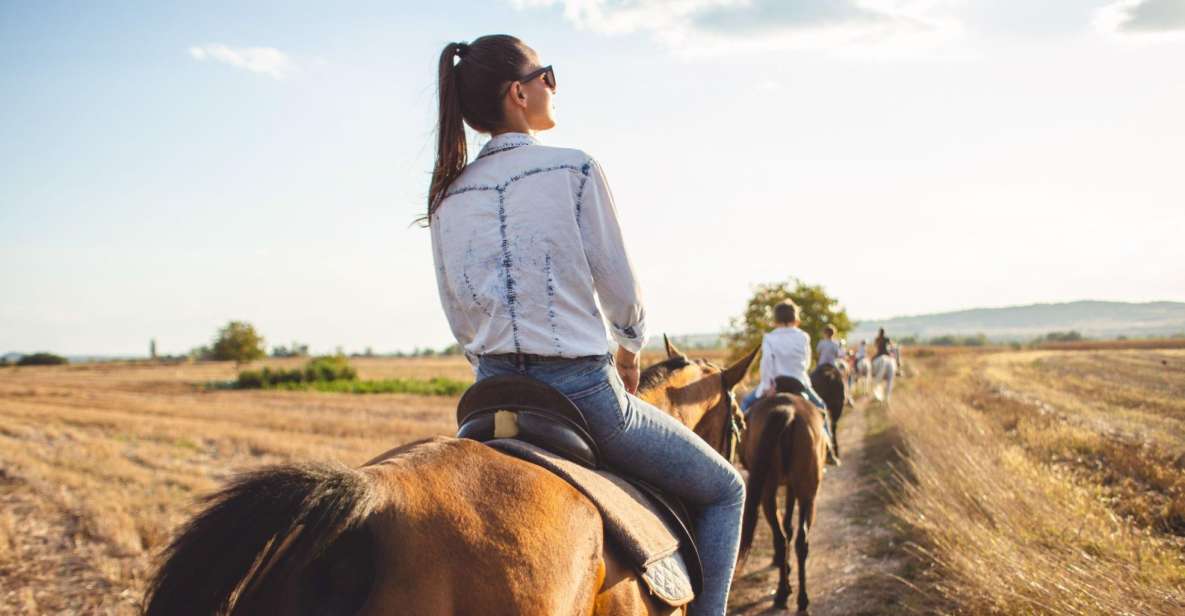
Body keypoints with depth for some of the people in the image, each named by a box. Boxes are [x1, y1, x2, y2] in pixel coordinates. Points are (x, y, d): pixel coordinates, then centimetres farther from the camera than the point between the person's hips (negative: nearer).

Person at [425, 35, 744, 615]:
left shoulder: (446, 198, 7)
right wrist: (630, 352, 16)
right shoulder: (576, 170, -9)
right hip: (585, 394, -5)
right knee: (724, 490, 15)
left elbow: (462, 322, 11)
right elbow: (622, 294, -4)